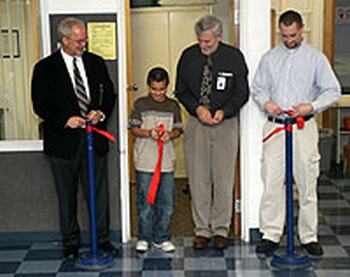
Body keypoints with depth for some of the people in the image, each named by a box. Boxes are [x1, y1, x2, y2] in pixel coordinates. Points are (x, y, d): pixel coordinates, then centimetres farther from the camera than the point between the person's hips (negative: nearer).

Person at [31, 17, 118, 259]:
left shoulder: (96, 62, 8)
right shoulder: (46, 68, -3)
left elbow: (109, 94, 11)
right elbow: (40, 105, -6)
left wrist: (101, 113, -9)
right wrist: (65, 120, -19)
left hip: (95, 139, 3)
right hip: (64, 140, -2)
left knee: (99, 192, 9)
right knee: (67, 195, 9)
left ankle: (103, 238, 23)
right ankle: (71, 241, 23)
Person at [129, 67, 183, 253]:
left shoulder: (173, 106, 9)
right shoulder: (140, 104, 3)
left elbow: (178, 130, 9)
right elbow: (134, 129, 1)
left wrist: (170, 134, -13)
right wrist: (148, 133, -17)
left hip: (166, 162, 2)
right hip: (145, 162, -2)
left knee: (167, 202, 5)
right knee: (145, 202, 2)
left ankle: (162, 238, 18)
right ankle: (144, 238, 16)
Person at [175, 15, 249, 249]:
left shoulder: (234, 57, -2)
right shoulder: (188, 56, 2)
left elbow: (242, 92, 1)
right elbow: (181, 91, 7)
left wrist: (224, 111, -15)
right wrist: (197, 108, -10)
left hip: (226, 124, -1)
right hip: (197, 124, 1)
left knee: (224, 179, 2)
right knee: (198, 179, 3)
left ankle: (221, 229, 15)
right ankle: (202, 229, 14)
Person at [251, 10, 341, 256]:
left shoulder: (316, 58, 3)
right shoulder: (269, 58, 11)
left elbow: (333, 90, 0)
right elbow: (257, 88, 14)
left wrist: (311, 106, -17)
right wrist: (266, 103, -8)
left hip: (304, 127, -2)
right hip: (275, 126, 2)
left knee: (307, 184, 2)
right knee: (272, 182, -1)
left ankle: (309, 236, 13)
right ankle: (271, 235, 8)